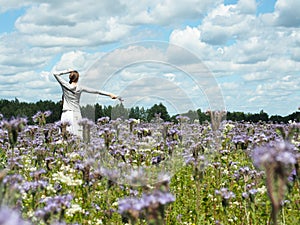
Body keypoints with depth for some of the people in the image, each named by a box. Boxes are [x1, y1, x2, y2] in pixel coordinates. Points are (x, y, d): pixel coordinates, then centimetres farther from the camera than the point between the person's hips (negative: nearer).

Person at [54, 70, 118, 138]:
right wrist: (109, 94, 11)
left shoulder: (65, 85, 0)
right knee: (77, 136, -4)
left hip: (65, 114, 0)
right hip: (75, 113, 0)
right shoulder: (80, 88, 1)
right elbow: (96, 91, 6)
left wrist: (67, 72, 5)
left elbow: (56, 74, 9)